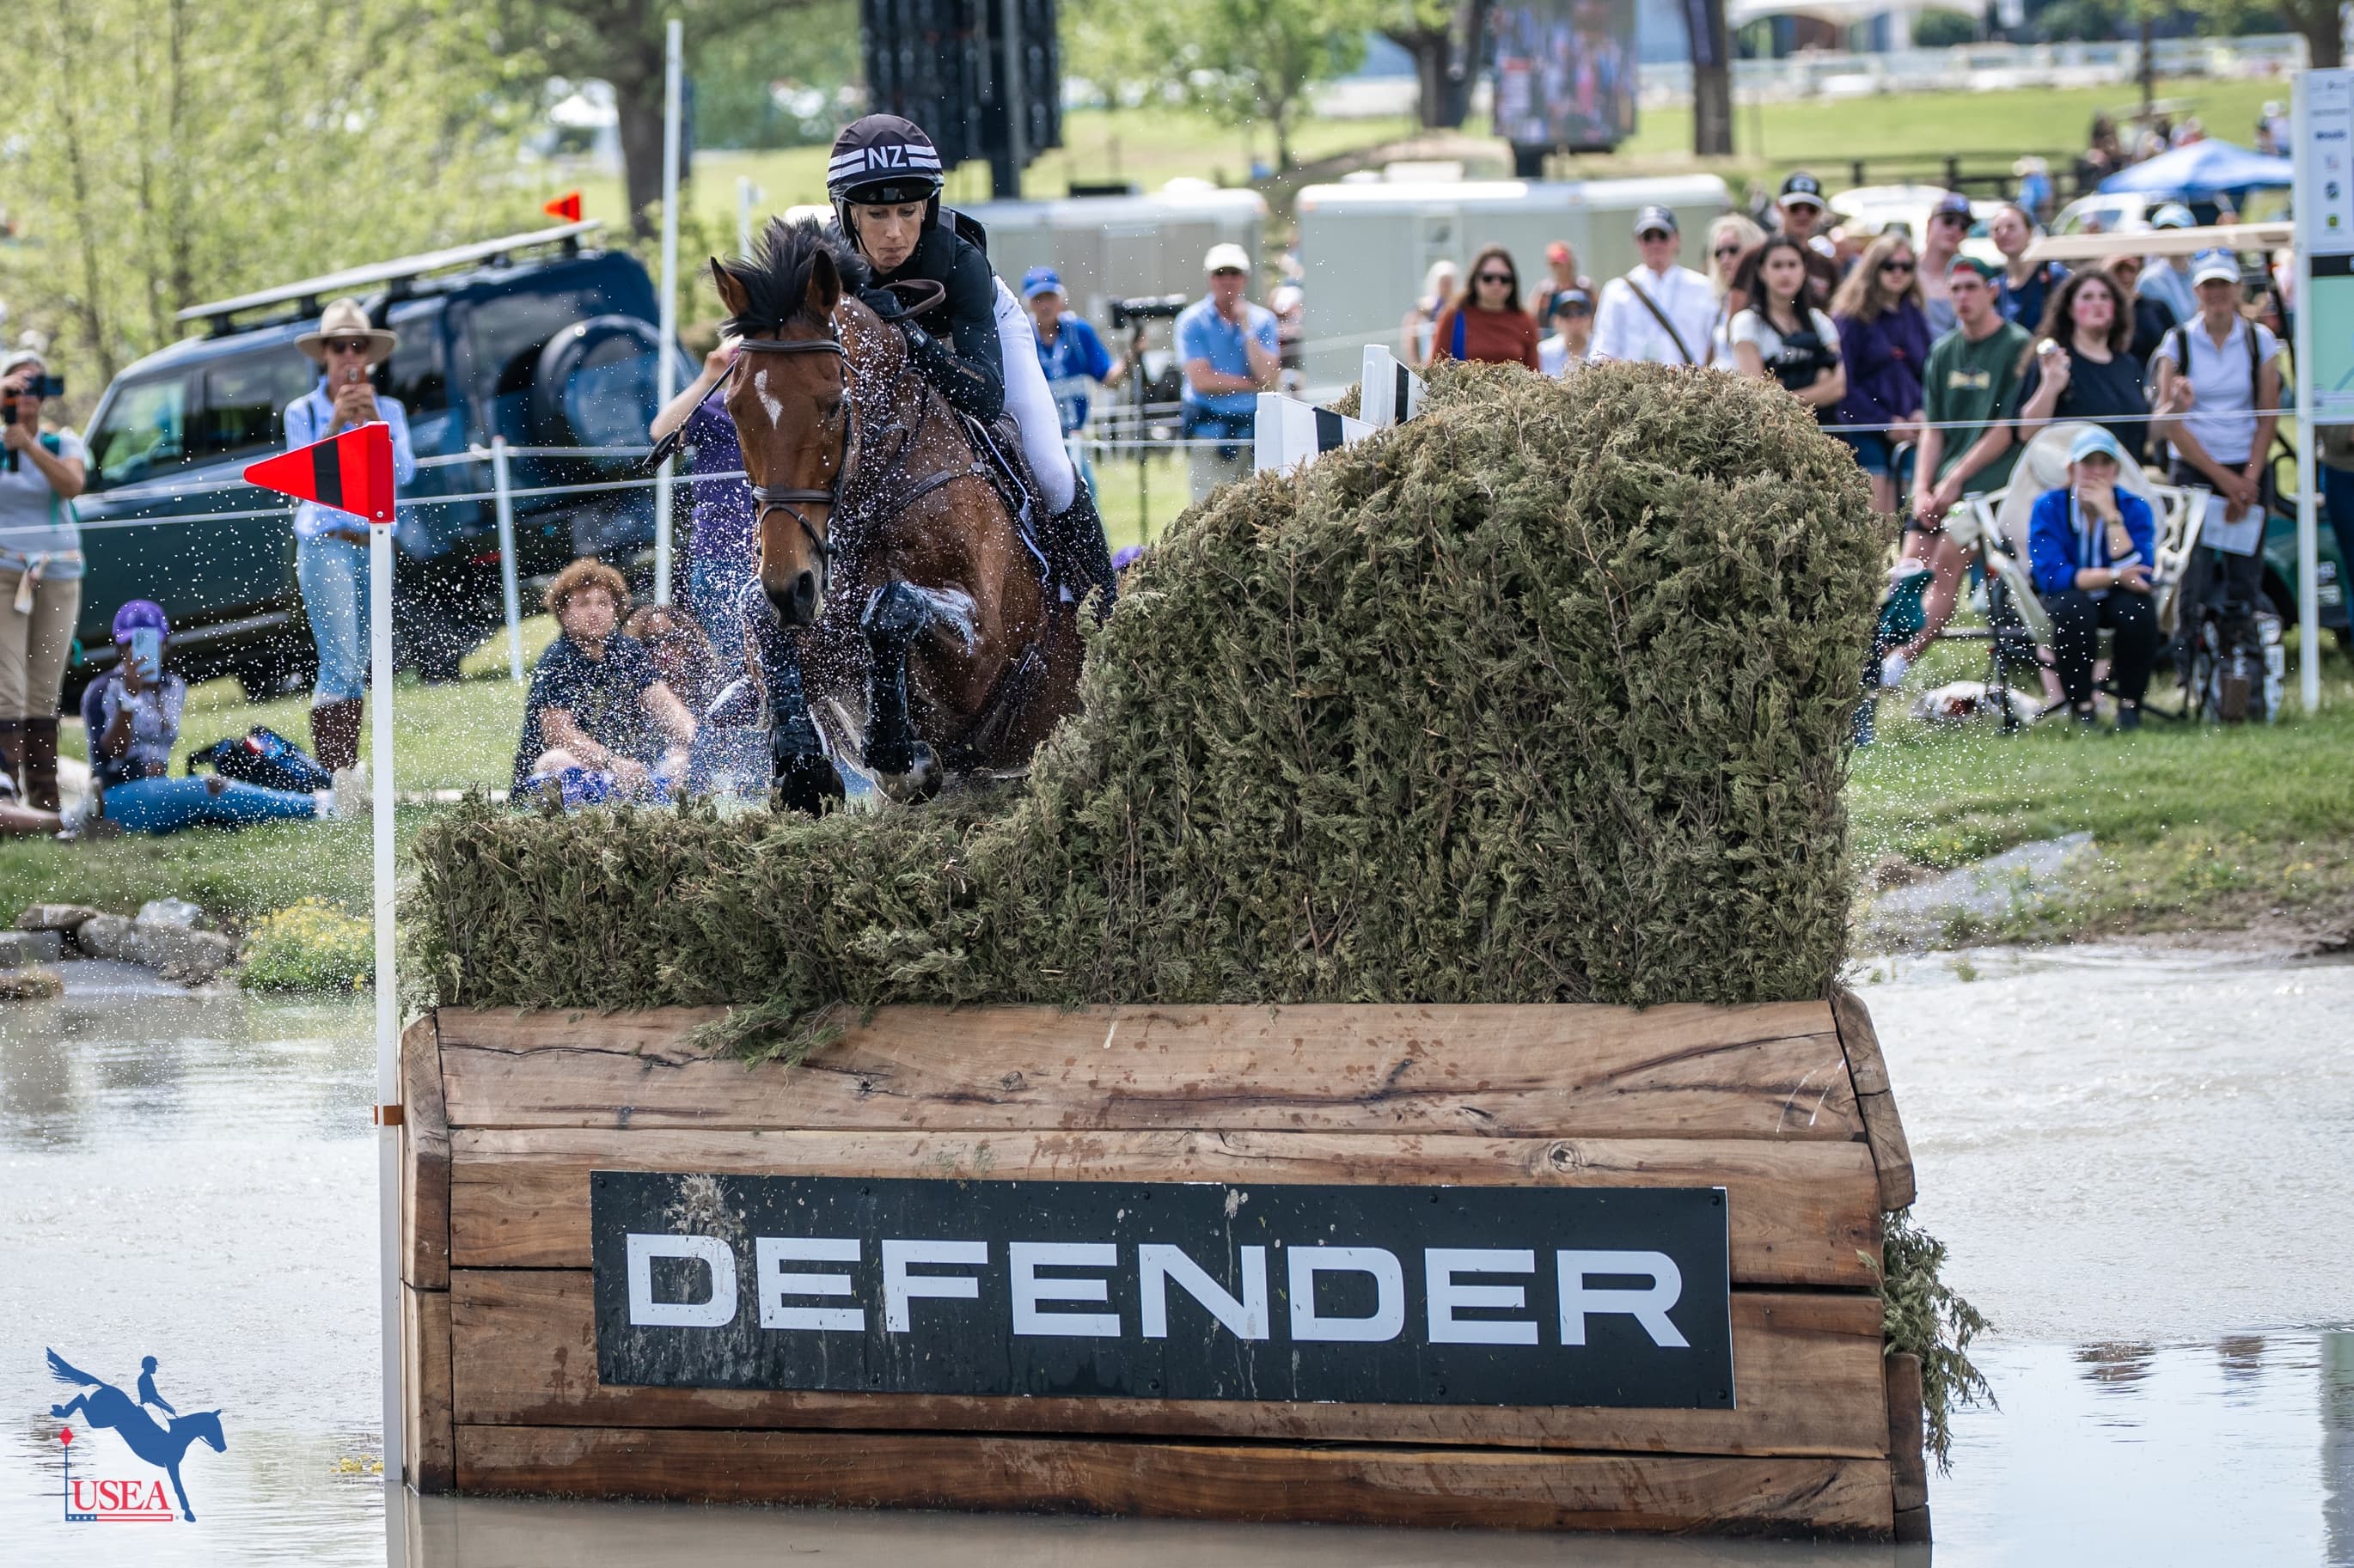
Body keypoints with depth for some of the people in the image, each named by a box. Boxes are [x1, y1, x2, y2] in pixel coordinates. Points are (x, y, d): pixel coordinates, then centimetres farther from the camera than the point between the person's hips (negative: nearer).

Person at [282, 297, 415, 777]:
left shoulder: (388, 410, 9)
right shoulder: (303, 412, 3)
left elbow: (403, 472, -4)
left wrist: (374, 422, -17)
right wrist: (335, 424, -20)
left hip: (375, 544, 4)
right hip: (325, 544, -4)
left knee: (359, 669, 6)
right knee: (340, 665, -16)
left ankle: (347, 774, 9)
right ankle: (335, 774, -21)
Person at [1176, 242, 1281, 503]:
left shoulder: (1262, 320, 7)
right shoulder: (1192, 321, -2)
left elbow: (1268, 377, -4)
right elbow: (1201, 380, -11)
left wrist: (1247, 330, -8)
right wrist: (1252, 384, -6)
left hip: (1252, 425, 3)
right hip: (1209, 428, -3)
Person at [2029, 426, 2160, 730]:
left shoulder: (2134, 508, -9)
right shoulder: (2048, 507, -12)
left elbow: (2138, 575, -23)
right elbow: (2051, 576, -22)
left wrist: (2111, 515, -26)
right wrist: (2114, 576, -29)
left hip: (2117, 601, 1)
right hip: (2065, 599, -1)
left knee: (2137, 608, -32)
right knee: (2073, 605, -36)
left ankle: (2129, 704, -15)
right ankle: (2082, 708, -23)